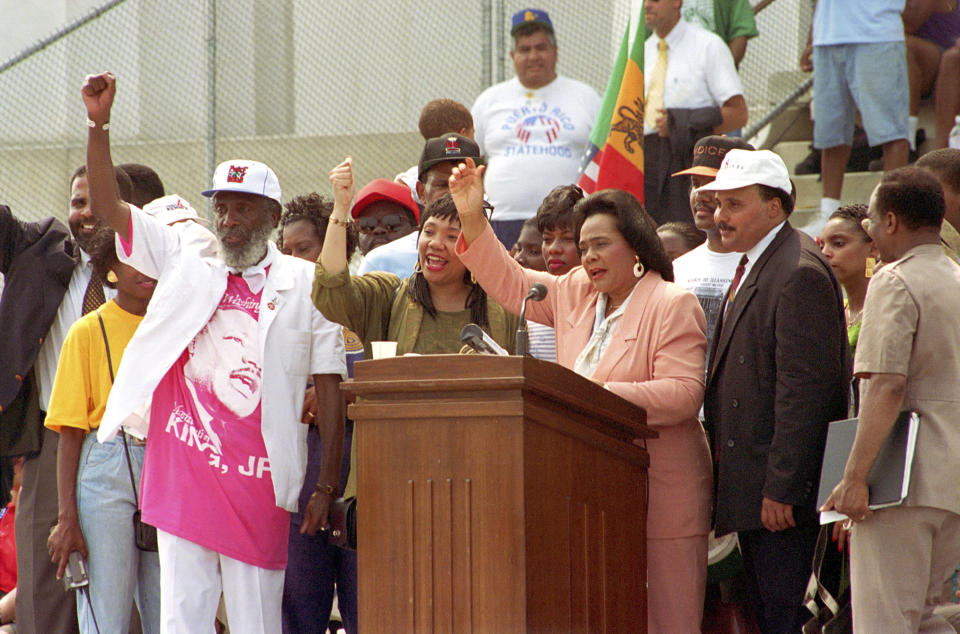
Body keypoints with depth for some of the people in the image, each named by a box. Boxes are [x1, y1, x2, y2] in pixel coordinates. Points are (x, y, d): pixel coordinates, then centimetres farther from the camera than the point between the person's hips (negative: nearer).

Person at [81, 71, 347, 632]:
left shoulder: (307, 285, 4)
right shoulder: (186, 263, 12)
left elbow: (329, 386, 2)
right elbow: (107, 206, 10)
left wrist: (328, 485, -4)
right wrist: (99, 124, -2)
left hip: (259, 480, -2)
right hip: (181, 476, 2)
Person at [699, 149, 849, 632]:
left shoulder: (800, 274, -16)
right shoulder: (751, 267, 17)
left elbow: (804, 388, -21)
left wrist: (781, 489, -22)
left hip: (781, 489, -10)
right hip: (750, 484, 10)